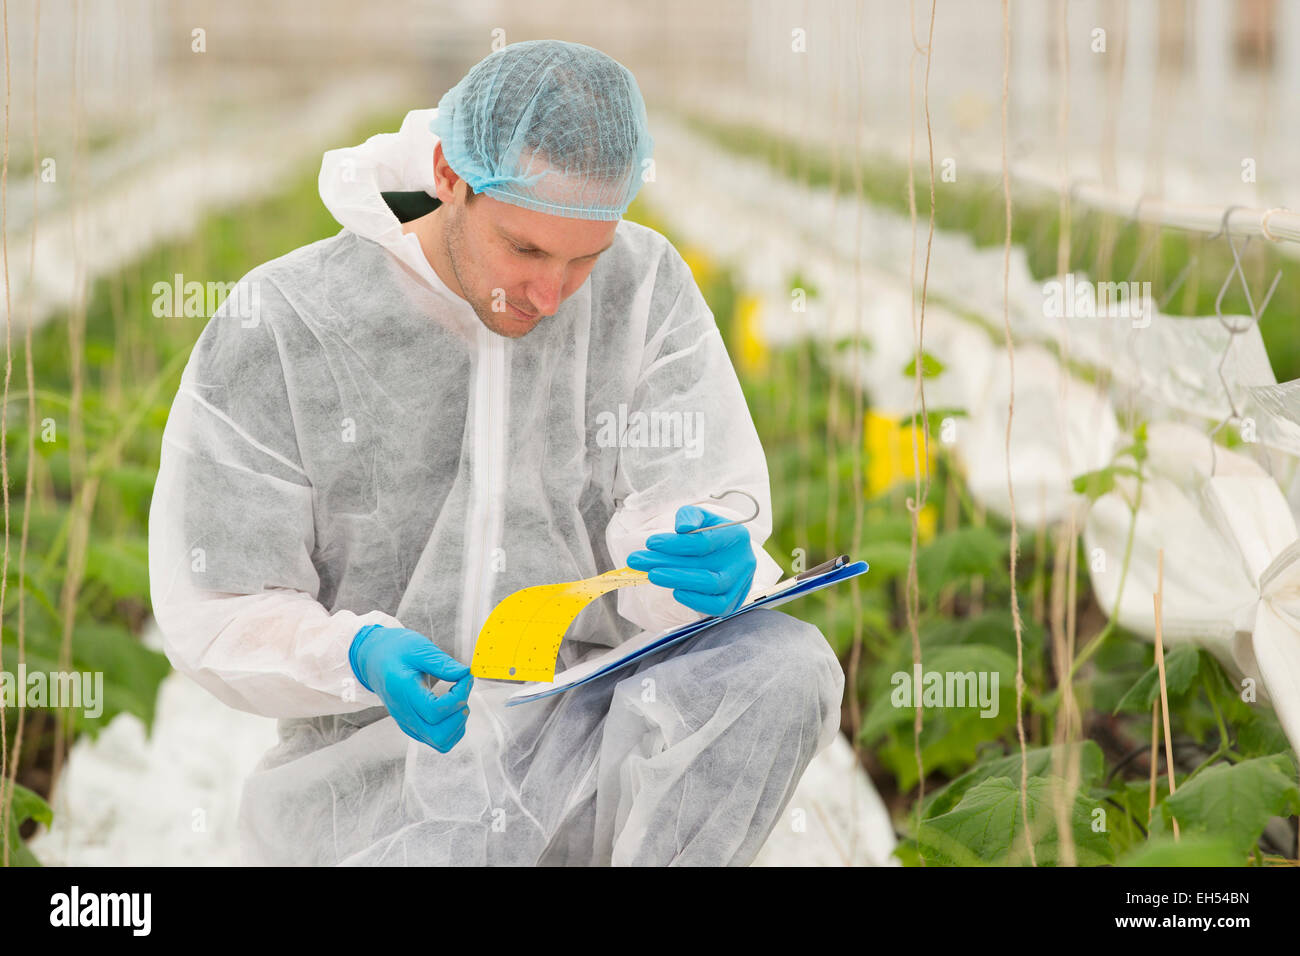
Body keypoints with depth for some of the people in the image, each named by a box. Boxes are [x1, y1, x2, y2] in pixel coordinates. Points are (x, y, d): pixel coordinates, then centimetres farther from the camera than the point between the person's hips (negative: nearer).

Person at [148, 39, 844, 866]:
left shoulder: (646, 289, -1)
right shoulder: (275, 330, -8)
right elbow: (221, 618, -5)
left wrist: (715, 569, -30)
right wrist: (362, 658, -26)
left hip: (587, 736, 3)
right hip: (376, 755, -3)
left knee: (786, 665, -27)